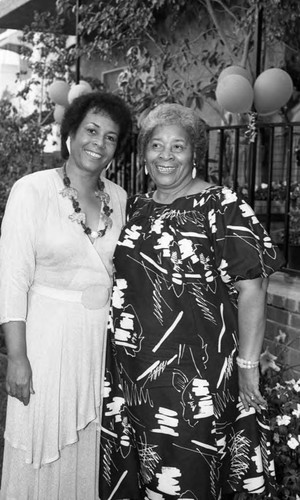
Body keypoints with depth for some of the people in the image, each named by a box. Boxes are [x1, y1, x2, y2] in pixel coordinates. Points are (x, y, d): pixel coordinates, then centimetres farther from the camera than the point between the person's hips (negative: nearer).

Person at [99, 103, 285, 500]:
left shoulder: (222, 207, -9)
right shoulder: (137, 207, 9)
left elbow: (251, 288, -12)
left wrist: (247, 366, -14)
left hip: (194, 377, -5)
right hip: (129, 373, 6)